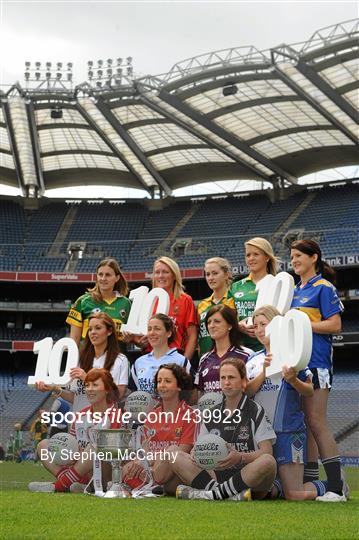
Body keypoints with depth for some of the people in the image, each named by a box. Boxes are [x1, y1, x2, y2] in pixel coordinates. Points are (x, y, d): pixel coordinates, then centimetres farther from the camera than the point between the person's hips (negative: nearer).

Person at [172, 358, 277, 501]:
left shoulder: (256, 411, 5)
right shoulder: (212, 414, 18)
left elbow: (266, 452, -5)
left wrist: (240, 457, -24)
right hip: (218, 475, 4)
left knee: (268, 462, -36)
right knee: (175, 458, -14)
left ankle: (215, 493, -29)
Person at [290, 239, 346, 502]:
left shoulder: (323, 288, -4)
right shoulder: (295, 291, 19)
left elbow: (335, 325, -11)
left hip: (316, 361, -8)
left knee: (316, 421, -12)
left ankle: (336, 486, -11)